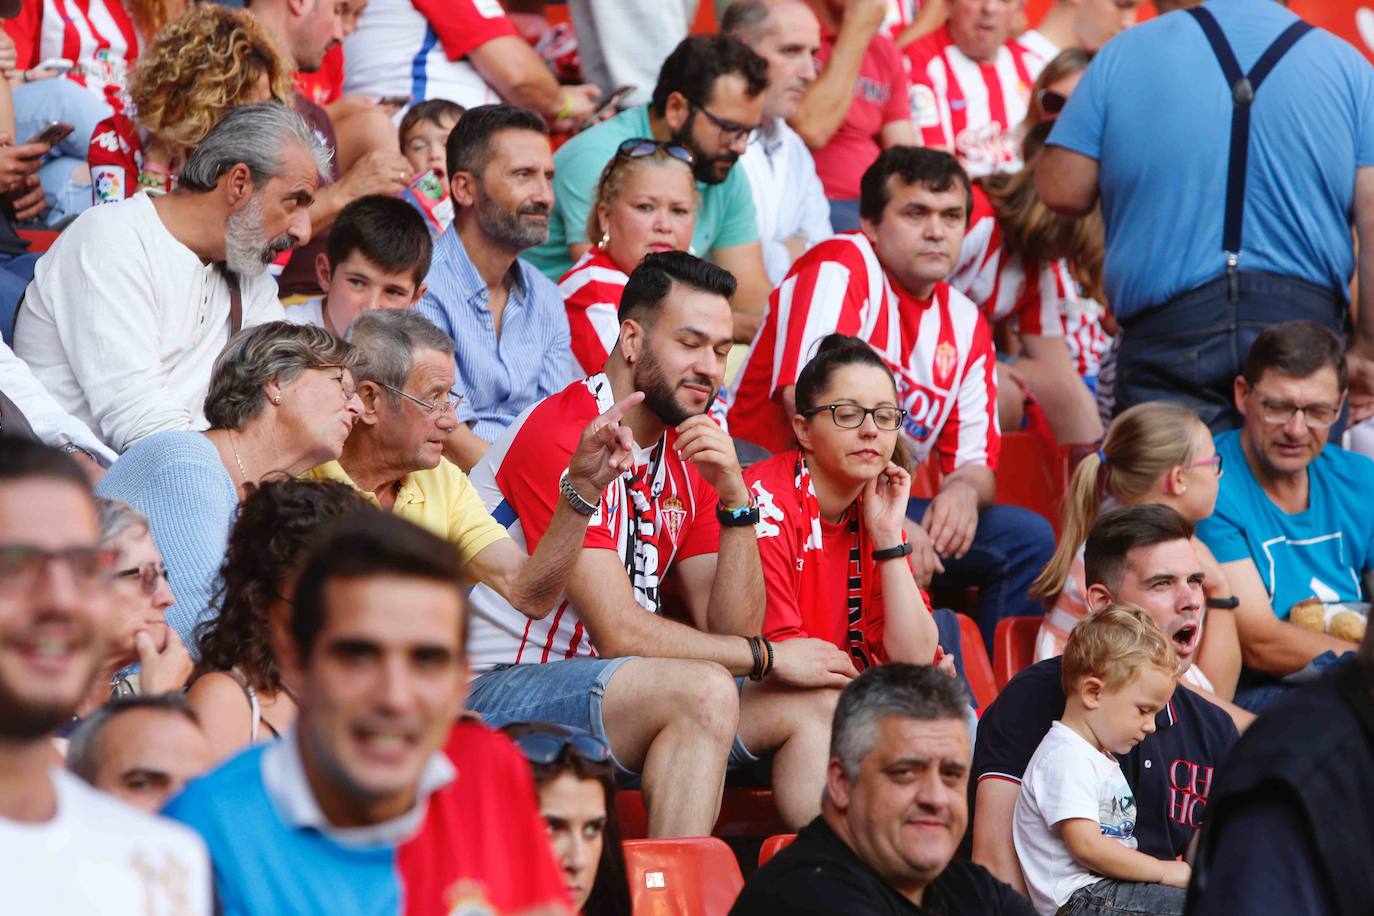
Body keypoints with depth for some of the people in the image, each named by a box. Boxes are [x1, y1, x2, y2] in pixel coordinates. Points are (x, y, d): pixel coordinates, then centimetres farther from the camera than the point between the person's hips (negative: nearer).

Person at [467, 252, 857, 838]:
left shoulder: (687, 458, 13)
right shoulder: (563, 435, -14)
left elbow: (731, 631, 6)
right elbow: (620, 633, -19)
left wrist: (734, 497, -7)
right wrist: (769, 657, -9)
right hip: (498, 693, -9)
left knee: (815, 702, 0)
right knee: (704, 692, -31)